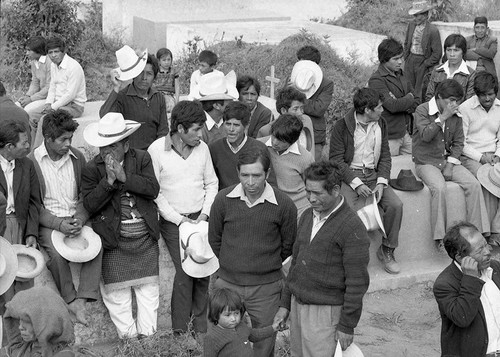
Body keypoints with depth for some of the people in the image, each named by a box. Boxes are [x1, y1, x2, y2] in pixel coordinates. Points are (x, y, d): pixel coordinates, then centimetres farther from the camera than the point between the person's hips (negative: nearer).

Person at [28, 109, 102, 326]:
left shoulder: (77, 158, 7)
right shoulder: (31, 161, -5)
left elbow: (86, 196, 9)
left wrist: (80, 220, -11)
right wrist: (59, 224, -20)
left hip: (76, 218, 3)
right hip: (47, 222, -3)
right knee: (57, 252, -32)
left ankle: (81, 300, -25)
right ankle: (70, 299, -12)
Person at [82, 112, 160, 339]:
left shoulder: (142, 159, 1)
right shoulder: (92, 169, -3)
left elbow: (153, 189, -11)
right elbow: (89, 205, -11)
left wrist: (124, 176, -21)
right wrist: (109, 181, -22)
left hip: (145, 237, 2)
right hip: (113, 240, -2)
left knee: (149, 287, 9)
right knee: (116, 292, 2)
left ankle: (148, 333, 21)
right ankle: (128, 335, 16)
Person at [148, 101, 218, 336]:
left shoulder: (202, 148, 5)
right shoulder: (156, 150, -7)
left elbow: (211, 183, 12)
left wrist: (205, 213, -1)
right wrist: (178, 219, -9)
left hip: (200, 218, 4)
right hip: (173, 221, -4)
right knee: (184, 270, -13)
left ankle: (200, 323, 14)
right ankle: (179, 329, -1)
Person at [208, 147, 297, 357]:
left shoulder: (283, 205, -12)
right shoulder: (223, 199, -7)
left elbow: (288, 247, 3)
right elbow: (214, 239, 8)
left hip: (266, 289, -1)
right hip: (227, 285, 2)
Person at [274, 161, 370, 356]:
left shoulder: (352, 228, -16)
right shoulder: (307, 216, 8)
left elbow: (357, 282, -15)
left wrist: (347, 326, -14)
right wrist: (285, 303, 16)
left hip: (326, 312, -7)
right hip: (298, 304, 7)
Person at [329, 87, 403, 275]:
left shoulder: (381, 125, 10)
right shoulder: (342, 126, -7)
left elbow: (385, 156, 10)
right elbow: (336, 159, -10)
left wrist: (381, 182, -7)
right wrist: (356, 184, -20)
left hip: (373, 175, 5)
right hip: (348, 175, -5)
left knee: (396, 205, -18)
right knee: (355, 209, -31)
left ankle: (386, 250, 0)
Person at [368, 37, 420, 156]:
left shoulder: (400, 74, 12)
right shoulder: (376, 80, -14)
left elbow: (417, 101, 12)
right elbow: (392, 106, -24)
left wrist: (406, 108, -10)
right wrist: (409, 98, -6)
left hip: (406, 133, 7)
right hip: (389, 136, -7)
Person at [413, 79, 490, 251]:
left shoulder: (456, 114, 7)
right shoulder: (422, 110, -8)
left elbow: (458, 142, 8)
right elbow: (426, 135, -22)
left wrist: (451, 164, -5)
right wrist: (443, 117, -21)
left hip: (448, 160, 5)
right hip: (426, 162, -5)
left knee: (474, 184, -17)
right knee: (439, 188, -33)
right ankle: (439, 238, -24)